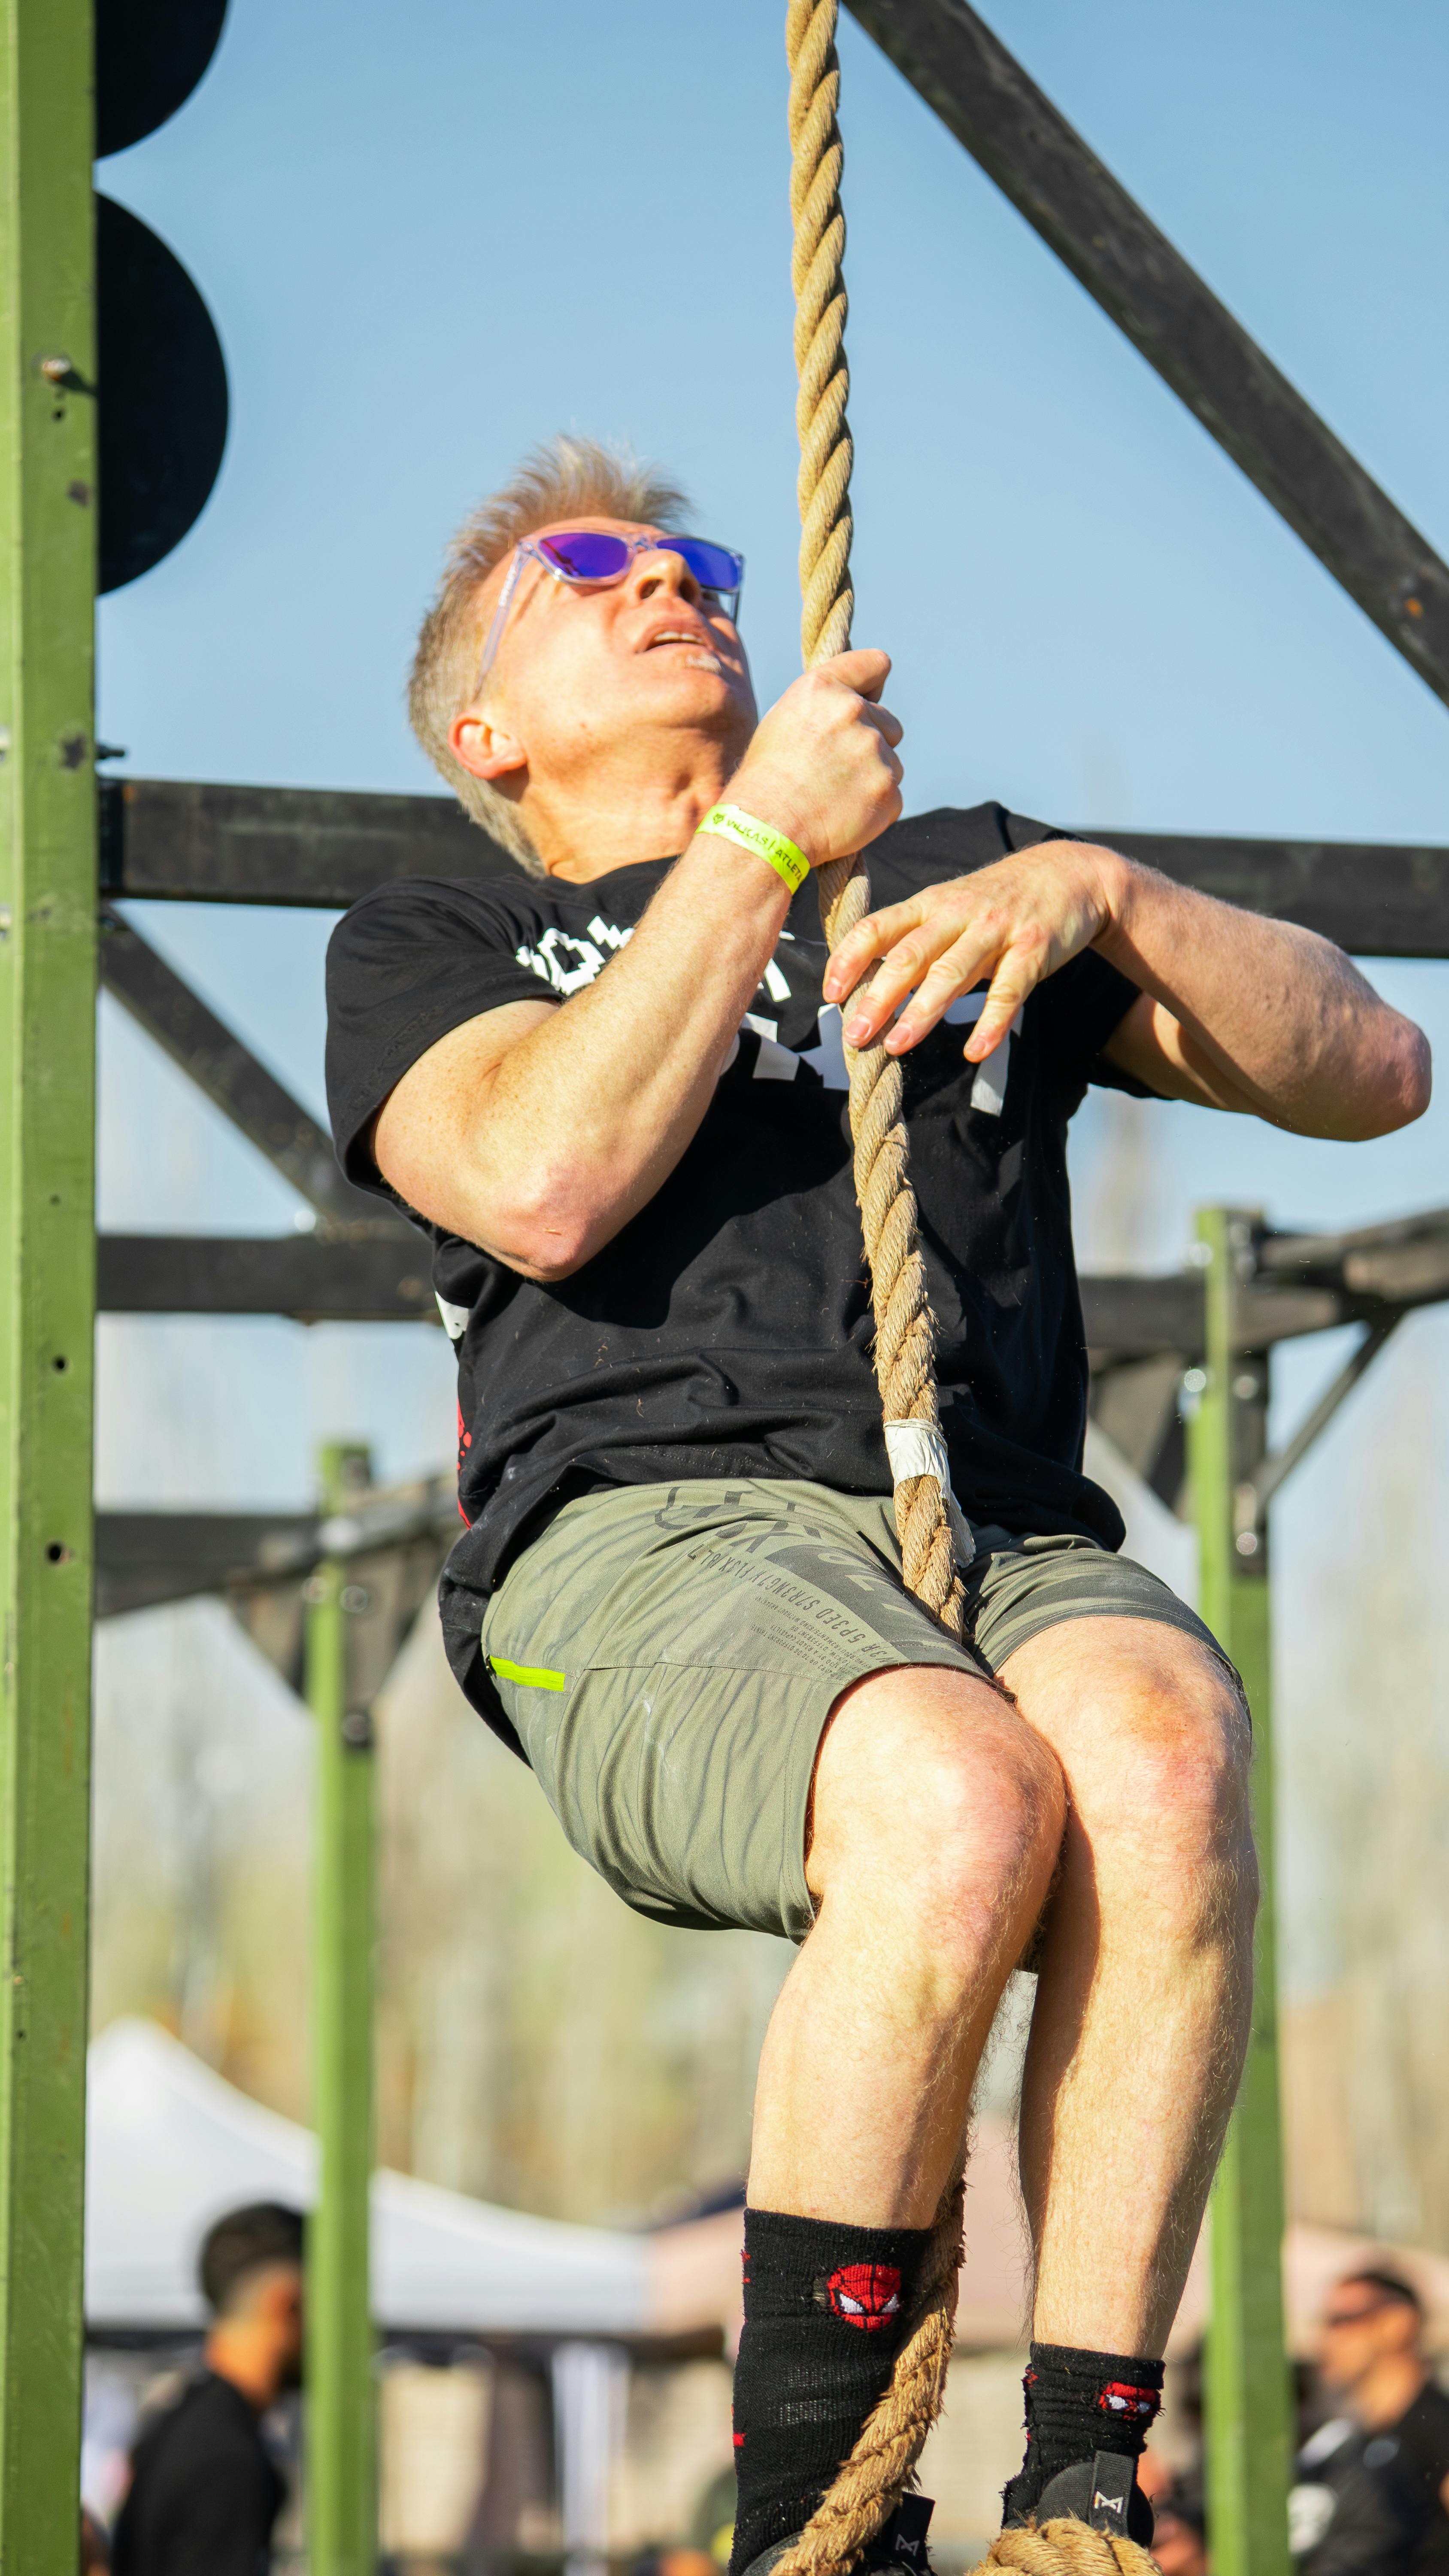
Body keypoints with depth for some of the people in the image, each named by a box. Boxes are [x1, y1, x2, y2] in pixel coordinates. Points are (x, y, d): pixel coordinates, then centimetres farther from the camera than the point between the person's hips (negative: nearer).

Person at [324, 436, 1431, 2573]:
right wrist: (760, 841, 2)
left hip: (1009, 1542, 3)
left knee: (1164, 1756, -35)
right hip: (648, 1535, -3)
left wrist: (1104, 895, 4)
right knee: (962, 1797, -37)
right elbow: (547, 1180, -1)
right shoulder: (431, 944, 24)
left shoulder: (963, 876, 32)